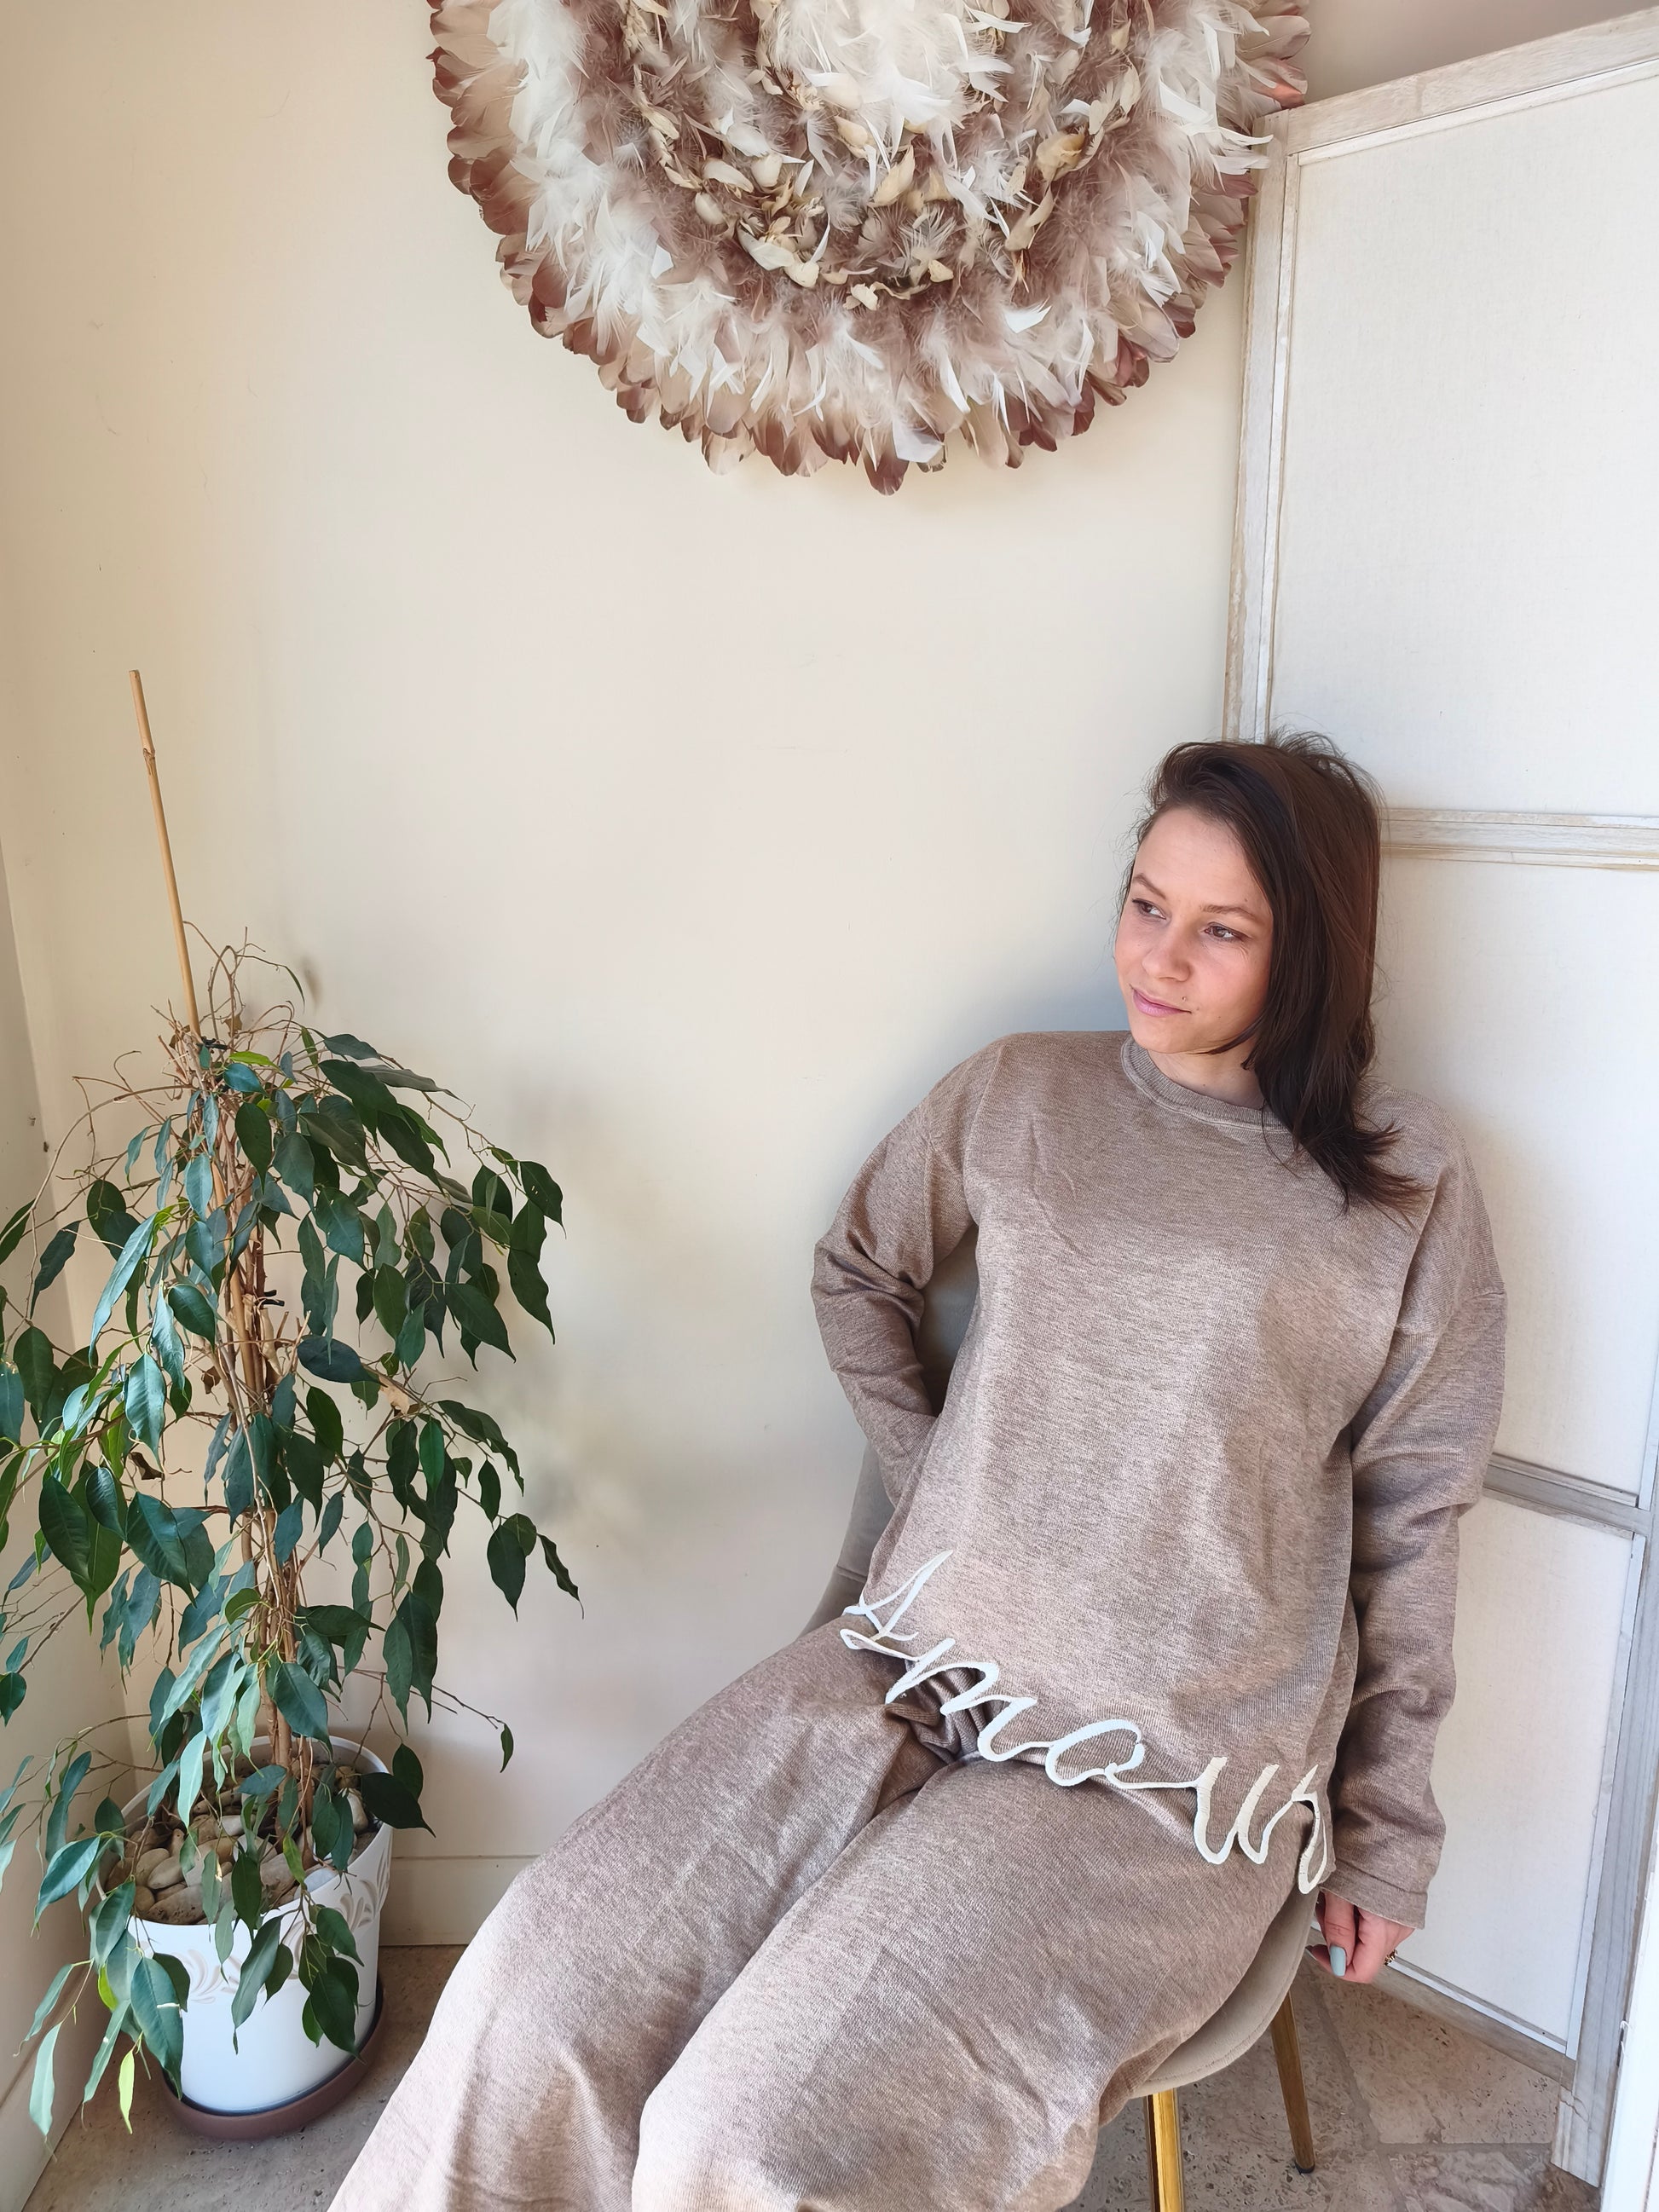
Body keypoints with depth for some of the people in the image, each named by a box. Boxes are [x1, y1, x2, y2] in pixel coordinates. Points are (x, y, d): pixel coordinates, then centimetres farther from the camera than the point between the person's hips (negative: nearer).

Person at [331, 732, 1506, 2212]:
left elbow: (1413, 1517, 4)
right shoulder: (1018, 1097, 5)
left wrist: (1389, 1827, 10)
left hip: (1170, 1771, -3)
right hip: (913, 1664, 3)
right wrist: (930, 1481, 9)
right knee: (537, 2011, -11)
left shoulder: (1408, 1181, -1)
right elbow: (858, 1273, 20)